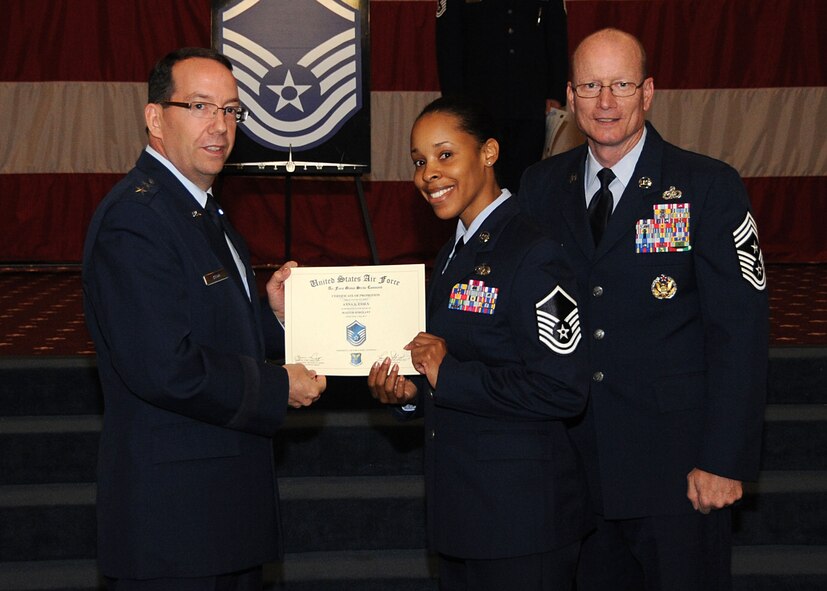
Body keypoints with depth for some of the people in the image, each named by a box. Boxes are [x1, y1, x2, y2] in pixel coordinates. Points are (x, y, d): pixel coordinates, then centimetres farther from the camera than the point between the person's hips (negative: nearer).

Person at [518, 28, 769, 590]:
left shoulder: (709, 187, -7)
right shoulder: (542, 186, 6)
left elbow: (741, 329, -10)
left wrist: (725, 461, -14)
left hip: (676, 462, -4)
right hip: (576, 455, 4)